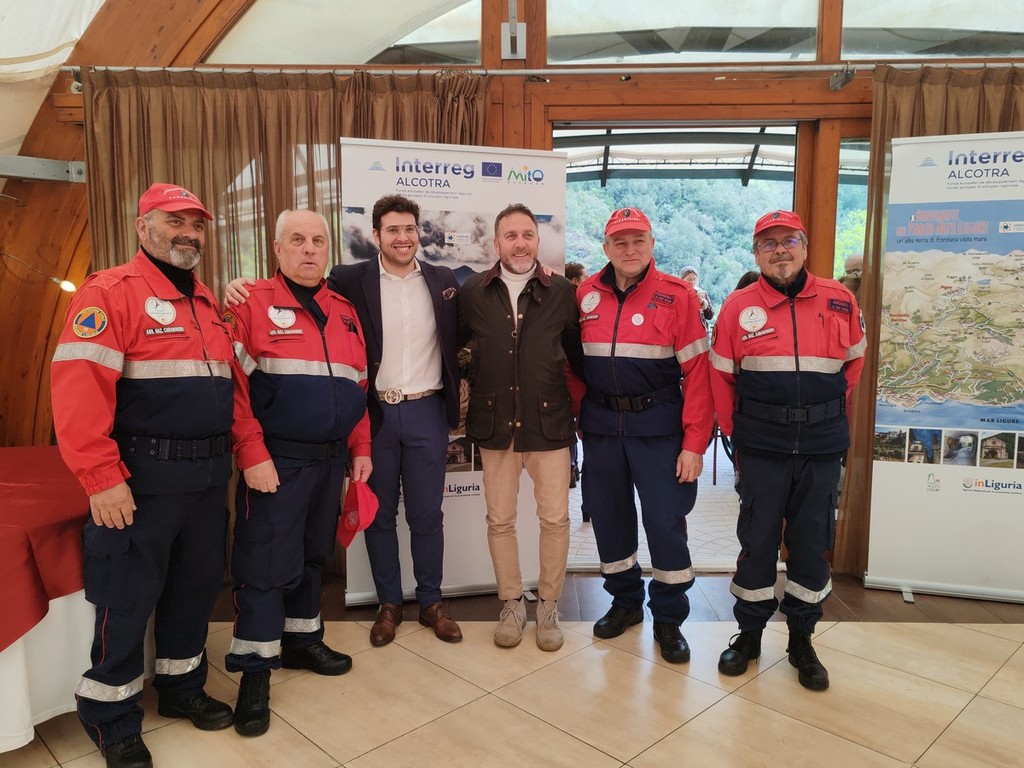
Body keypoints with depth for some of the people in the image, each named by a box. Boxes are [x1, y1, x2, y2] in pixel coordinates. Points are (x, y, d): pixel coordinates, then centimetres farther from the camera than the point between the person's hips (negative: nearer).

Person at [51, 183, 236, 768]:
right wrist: (102, 478, -21)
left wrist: (233, 456, 12)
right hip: (143, 480, -7)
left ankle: (183, 687, 37)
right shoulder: (111, 292, -9)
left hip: (208, 477, 7)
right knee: (128, 598, 6)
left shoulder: (209, 304, 15)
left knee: (199, 583, 17)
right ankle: (113, 719, 26)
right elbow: (78, 384, -19)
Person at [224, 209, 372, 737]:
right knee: (266, 562, 0)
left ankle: (301, 641, 34)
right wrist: (252, 453, -18)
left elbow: (358, 387, 14)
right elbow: (231, 384, -12)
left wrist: (360, 449, 11)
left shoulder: (344, 311, 12)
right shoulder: (253, 304, -6)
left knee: (312, 555, 17)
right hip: (275, 461, -6)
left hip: (330, 460, 6)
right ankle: (255, 671, 14)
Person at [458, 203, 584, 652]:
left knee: (555, 518, 5)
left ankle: (549, 606, 25)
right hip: (494, 423, 1)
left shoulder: (562, 292, -1)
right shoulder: (473, 292, 0)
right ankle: (511, 603, 29)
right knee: (500, 520, 10)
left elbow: (577, 353, 7)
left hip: (549, 421, -1)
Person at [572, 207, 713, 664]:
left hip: (657, 425, -3)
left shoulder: (678, 296, -6)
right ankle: (625, 601, 33)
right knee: (607, 515, 12)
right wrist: (577, 414, 3)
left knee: (665, 520, 0)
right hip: (600, 423, 4)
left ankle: (668, 618, 20)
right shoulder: (586, 295, 3)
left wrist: (694, 443, -13)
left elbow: (698, 373, -9)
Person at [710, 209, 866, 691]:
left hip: (821, 448, 2)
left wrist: (828, 414, 13)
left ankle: (801, 639, 28)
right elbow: (721, 379, 4)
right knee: (757, 540, 8)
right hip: (761, 448, -1)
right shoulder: (739, 306, -3)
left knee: (811, 543, 10)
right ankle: (749, 633, 26)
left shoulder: (840, 301, 1)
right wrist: (737, 434, 7)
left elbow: (853, 363, 13)